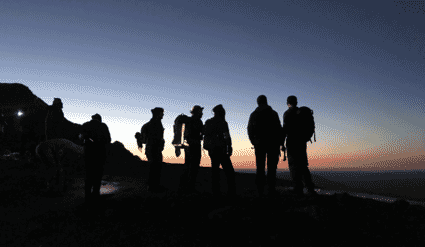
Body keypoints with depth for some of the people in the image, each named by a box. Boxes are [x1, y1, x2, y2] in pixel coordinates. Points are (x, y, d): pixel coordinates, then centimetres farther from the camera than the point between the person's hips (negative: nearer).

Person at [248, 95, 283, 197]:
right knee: (271, 167, 0)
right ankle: (271, 189, -5)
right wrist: (279, 142, 3)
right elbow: (279, 128, -4)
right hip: (273, 143, -2)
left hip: (259, 144, 2)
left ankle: (260, 190, 2)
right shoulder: (273, 113, 1)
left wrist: (254, 142, 13)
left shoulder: (253, 115, 7)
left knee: (260, 167, 5)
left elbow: (250, 130, 4)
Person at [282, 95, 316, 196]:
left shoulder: (287, 113, -6)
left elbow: (285, 128, -14)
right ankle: (310, 188, 5)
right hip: (302, 142, 6)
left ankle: (298, 189, -5)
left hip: (292, 141, -6)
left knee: (294, 165, -2)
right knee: (303, 165, 11)